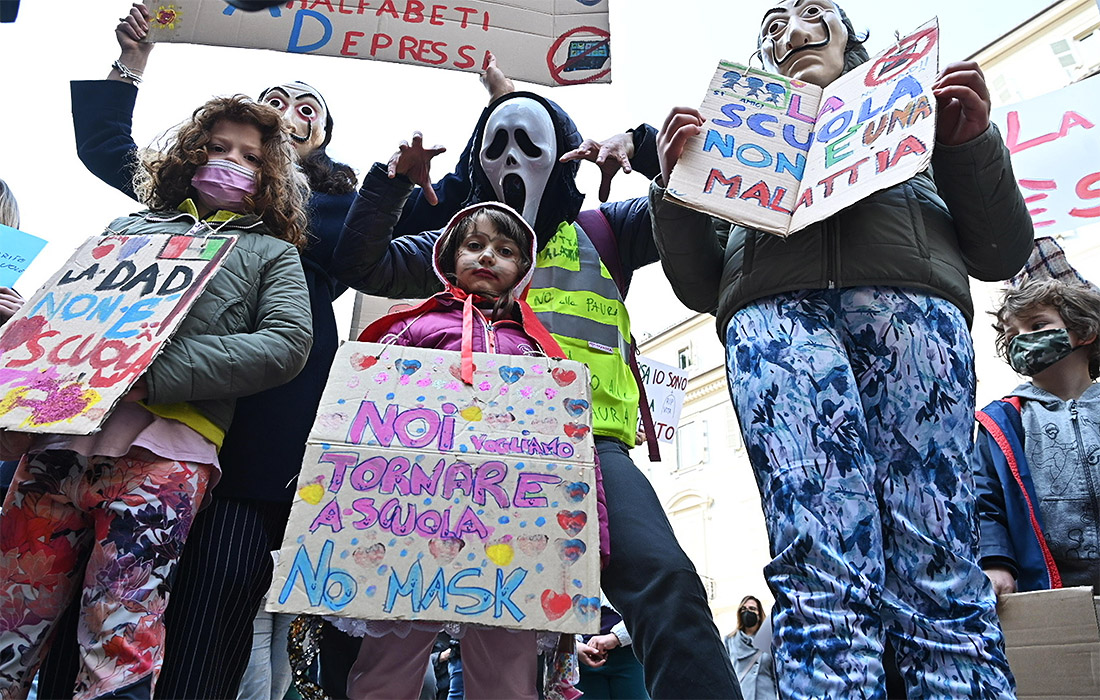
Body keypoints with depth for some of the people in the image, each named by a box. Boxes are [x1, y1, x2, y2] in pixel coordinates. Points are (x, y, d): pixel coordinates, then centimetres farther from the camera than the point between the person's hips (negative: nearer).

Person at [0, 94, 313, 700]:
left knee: (121, 624, -10)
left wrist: (154, 373, -13)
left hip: (166, 441, -3)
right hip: (61, 427, 3)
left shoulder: (271, 252, 16)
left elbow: (287, 343, -3)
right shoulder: (129, 227, 26)